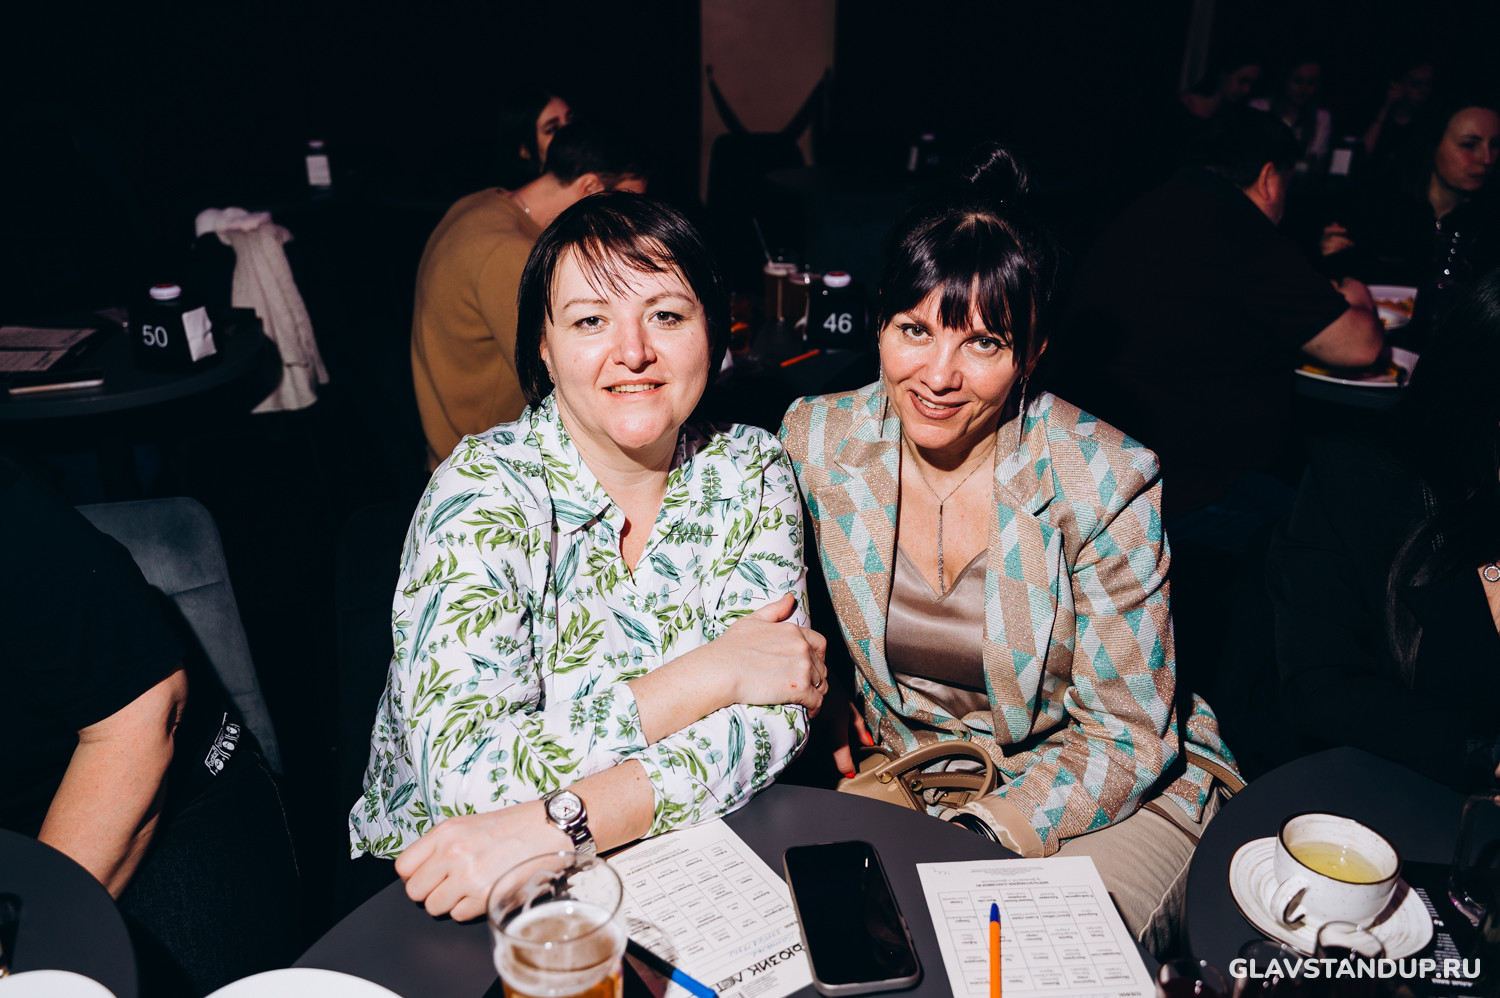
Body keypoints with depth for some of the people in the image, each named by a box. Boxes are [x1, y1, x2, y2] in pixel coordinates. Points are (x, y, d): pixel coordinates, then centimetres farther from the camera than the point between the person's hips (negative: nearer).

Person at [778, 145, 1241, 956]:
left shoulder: (1104, 481, -20)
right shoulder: (815, 441, -11)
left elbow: (1127, 735, -15)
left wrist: (981, 832, -27)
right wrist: (834, 727, -12)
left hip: (1106, 787, -2)